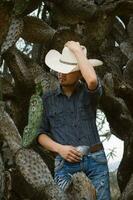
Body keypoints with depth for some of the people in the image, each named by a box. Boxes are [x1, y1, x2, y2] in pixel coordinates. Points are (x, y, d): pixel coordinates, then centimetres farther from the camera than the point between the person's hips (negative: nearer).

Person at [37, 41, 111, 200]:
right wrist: (59, 148, -7)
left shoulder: (89, 93, 5)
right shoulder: (48, 99, 12)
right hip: (66, 163, 1)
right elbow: (41, 134, 14)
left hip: (95, 159, -1)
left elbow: (92, 80, -20)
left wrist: (77, 50, -8)